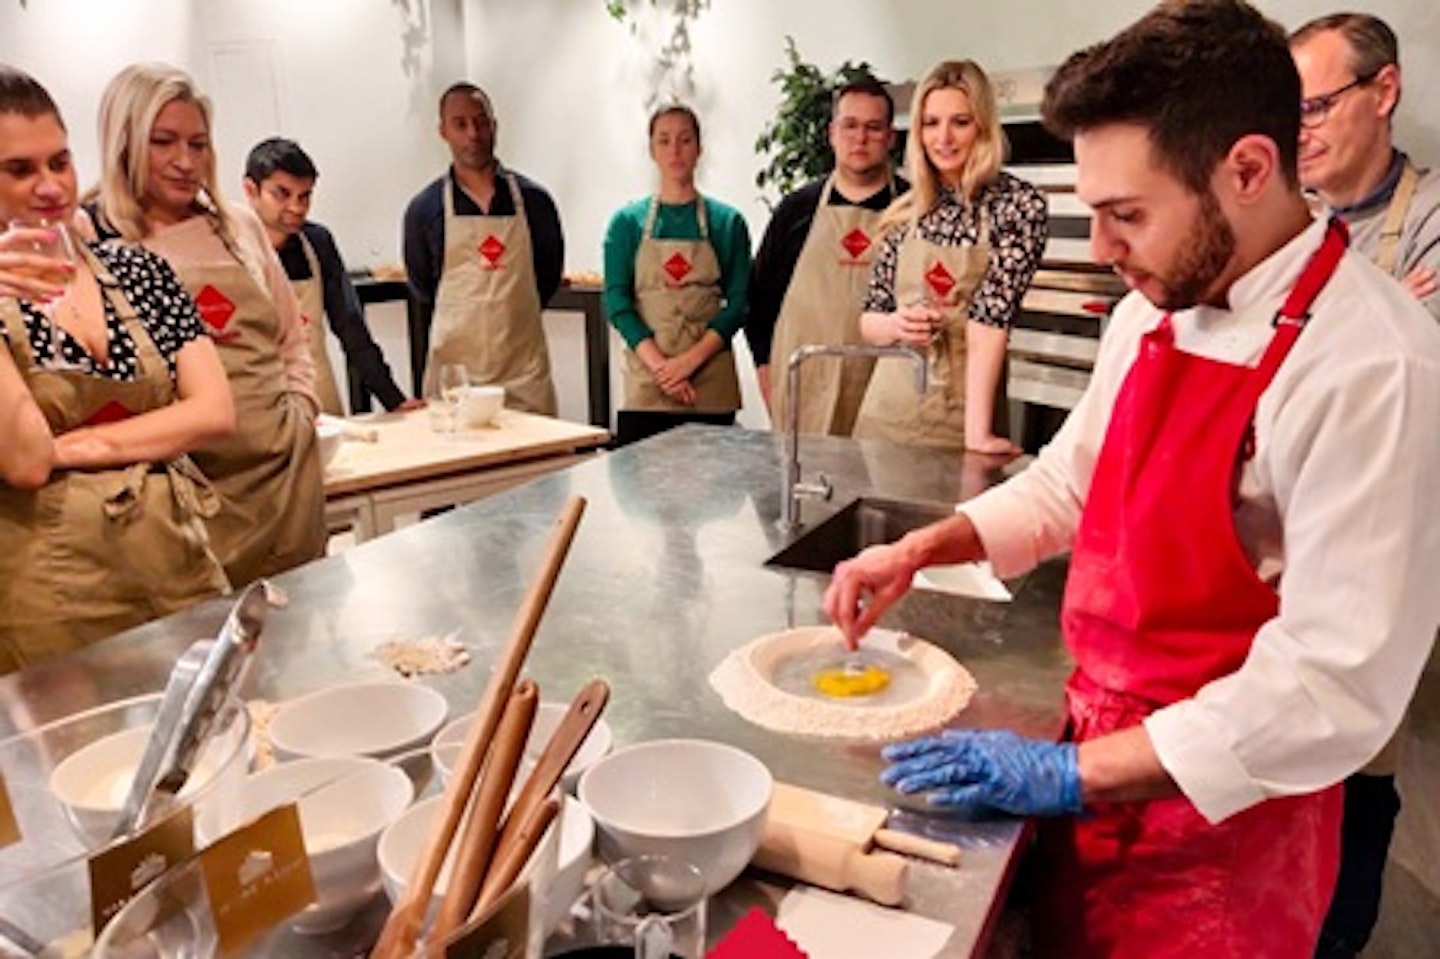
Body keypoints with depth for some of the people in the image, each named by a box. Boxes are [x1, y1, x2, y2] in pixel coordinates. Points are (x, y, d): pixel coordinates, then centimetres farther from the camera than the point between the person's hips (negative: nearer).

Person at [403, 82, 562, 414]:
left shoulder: (532, 199, 4)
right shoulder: (424, 209, 2)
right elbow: (422, 291, 13)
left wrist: (508, 317, 12)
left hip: (525, 373, 1)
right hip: (453, 374, -1)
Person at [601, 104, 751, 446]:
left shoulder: (727, 222, 6)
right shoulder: (627, 221, 7)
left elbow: (738, 303, 1)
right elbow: (617, 302, 0)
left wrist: (690, 359, -11)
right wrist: (659, 364, -12)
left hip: (711, 386, 0)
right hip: (645, 384, 0)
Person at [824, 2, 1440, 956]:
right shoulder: (1153, 312, 0)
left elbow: (1340, 685, -25)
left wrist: (1075, 773, -22)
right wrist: (920, 550, -1)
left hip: (1219, 819, -6)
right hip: (1098, 764, 7)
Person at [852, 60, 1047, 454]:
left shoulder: (1020, 204, -7)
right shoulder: (905, 213, 5)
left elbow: (991, 314, -16)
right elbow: (869, 319, 9)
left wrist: (977, 433, -23)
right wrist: (896, 325, -13)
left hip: (961, 415, -4)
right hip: (887, 407, 4)